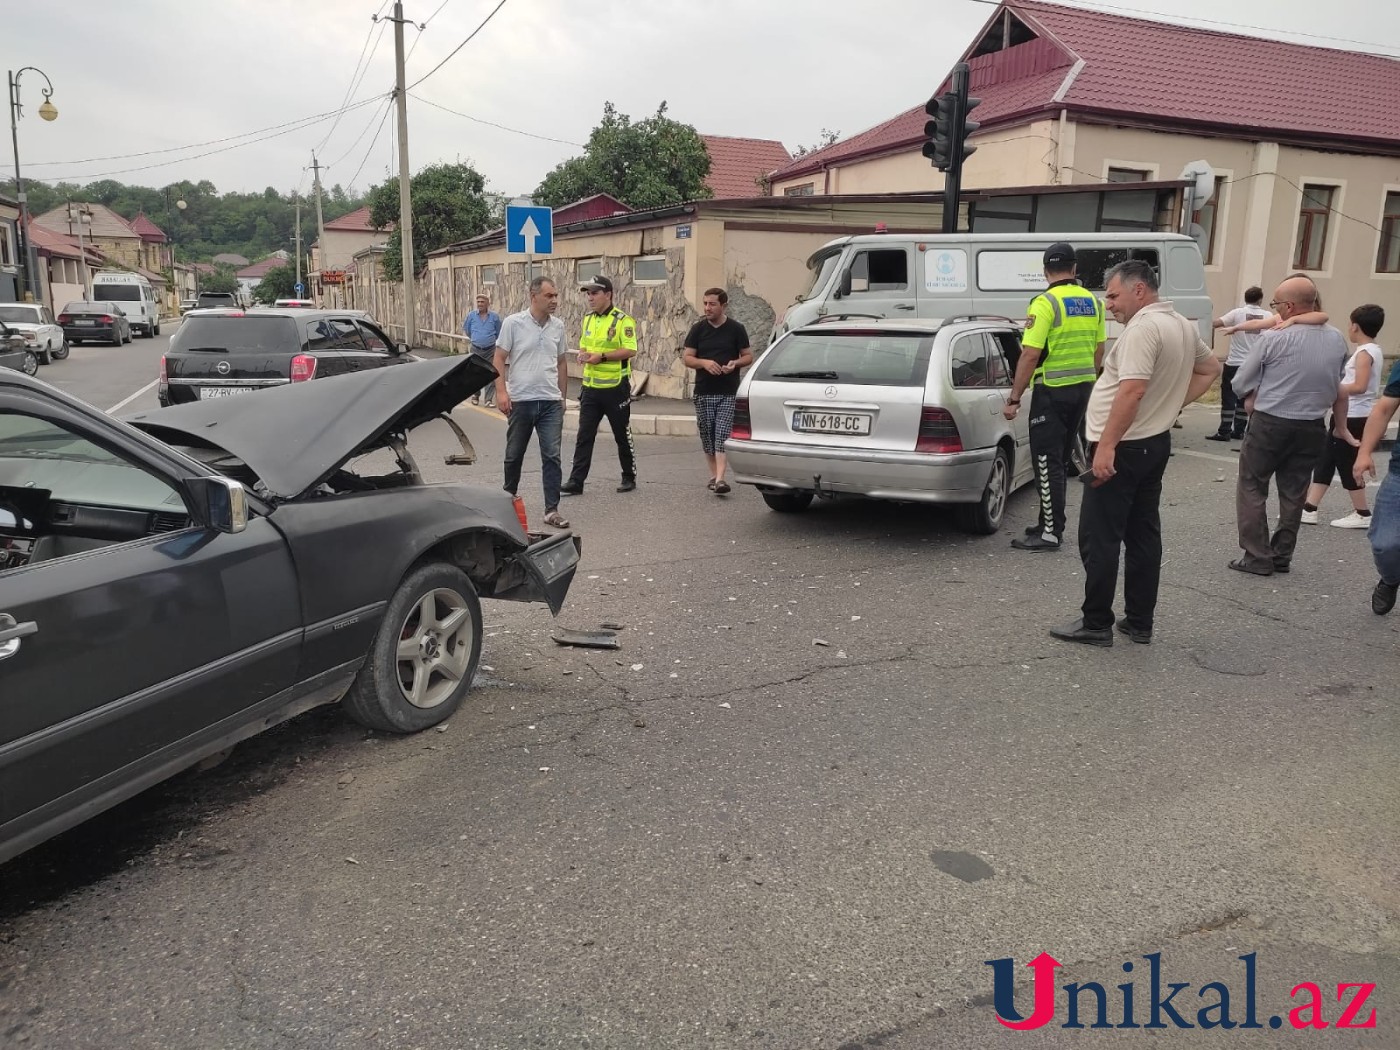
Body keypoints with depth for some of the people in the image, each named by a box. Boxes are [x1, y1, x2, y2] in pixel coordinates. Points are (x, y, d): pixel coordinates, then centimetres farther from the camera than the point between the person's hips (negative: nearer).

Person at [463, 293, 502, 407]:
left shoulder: (494, 316, -2)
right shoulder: (472, 315, 1)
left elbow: (499, 333, 12)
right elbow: (466, 329, 18)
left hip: (490, 350, -1)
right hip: (476, 349, 1)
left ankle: (488, 400, -2)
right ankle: (475, 395, 24)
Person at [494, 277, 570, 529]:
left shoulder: (558, 326, 6)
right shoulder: (513, 323, -5)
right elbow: (499, 359, -5)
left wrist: (562, 394, 16)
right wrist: (501, 391, -14)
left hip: (551, 402, 2)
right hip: (520, 400, -2)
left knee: (552, 456, -4)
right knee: (514, 454, 12)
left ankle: (552, 510, -1)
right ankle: (508, 497, 34)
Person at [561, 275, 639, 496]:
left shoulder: (622, 320, -11)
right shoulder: (588, 318, 12)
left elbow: (630, 351, -18)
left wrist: (602, 357, -23)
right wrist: (583, 354, -1)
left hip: (615, 388, -6)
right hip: (591, 386, 6)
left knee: (622, 435, 7)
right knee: (584, 436, 3)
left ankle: (629, 478, 22)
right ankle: (576, 481, 5)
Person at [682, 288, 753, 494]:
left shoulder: (736, 329, 2)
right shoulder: (698, 329, 7)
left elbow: (748, 356, 7)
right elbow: (687, 358, 6)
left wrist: (735, 363, -15)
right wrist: (704, 363, -15)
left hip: (728, 393, -3)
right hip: (703, 392, 3)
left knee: (723, 435, -12)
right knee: (707, 435, 8)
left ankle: (720, 479, -18)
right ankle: (713, 475, 22)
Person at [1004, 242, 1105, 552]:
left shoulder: (1045, 302, -14)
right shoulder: (1092, 302, 8)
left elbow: (1030, 354, -19)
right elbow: (1098, 351, 14)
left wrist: (1014, 398, -15)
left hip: (1052, 390, -7)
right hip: (1083, 388, 7)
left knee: (1047, 461, -4)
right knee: (1060, 459, 16)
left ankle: (1051, 532, -4)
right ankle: (1051, 522, 23)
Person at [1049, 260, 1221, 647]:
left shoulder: (1143, 328, -18)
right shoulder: (1183, 326, 13)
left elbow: (1133, 390, -27)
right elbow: (1211, 368, 26)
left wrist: (1106, 446, -27)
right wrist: (1174, 404, 18)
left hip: (1123, 447, -10)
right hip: (1156, 442, 10)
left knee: (1099, 538, -3)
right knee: (1143, 534, 12)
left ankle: (1096, 624, 2)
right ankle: (1140, 622, 19)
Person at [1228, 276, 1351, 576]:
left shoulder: (1273, 339, -15)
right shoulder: (1337, 340, 1)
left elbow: (1241, 385, -7)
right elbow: (1339, 390, 12)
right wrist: (1342, 427, 23)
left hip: (1270, 424, -5)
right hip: (1312, 427, 5)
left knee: (1252, 489, 7)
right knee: (1294, 492, 14)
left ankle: (1257, 557, 4)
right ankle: (1282, 556, 21)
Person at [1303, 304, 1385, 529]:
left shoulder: (1364, 352, -16)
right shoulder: (1374, 350, 13)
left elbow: (1359, 386, -26)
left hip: (1353, 417, -10)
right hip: (1352, 415, 10)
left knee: (1346, 464, -1)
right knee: (1326, 460, 9)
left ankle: (1362, 515, 10)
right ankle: (1309, 509, 10)